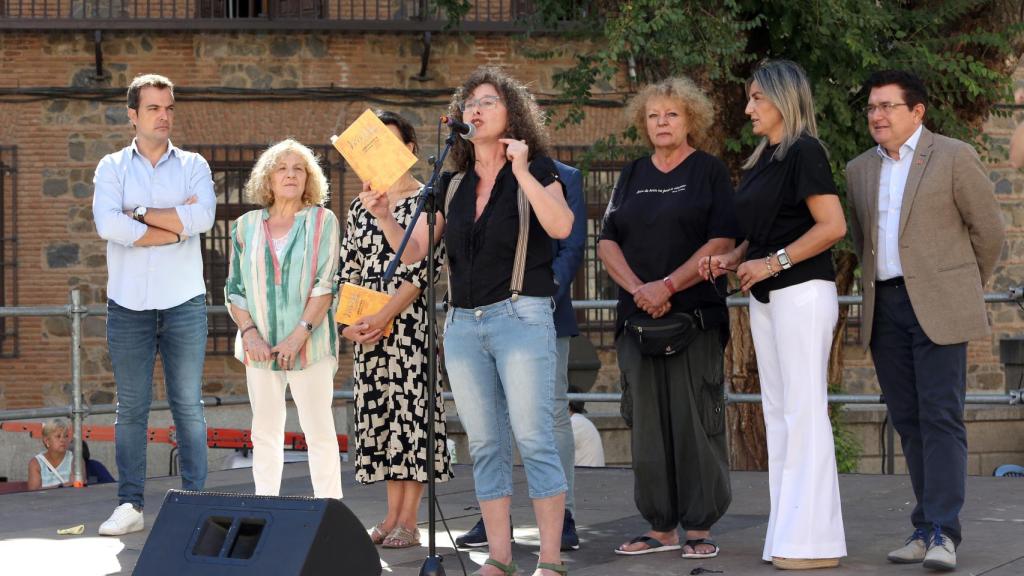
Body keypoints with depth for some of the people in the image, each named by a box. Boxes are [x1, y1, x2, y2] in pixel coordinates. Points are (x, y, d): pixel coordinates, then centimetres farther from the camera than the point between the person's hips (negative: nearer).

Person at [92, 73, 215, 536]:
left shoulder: (193, 166, 8)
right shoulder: (112, 167, 7)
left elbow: (203, 218, -11)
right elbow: (108, 225, -12)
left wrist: (139, 213, -9)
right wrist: (176, 225, -9)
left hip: (184, 303, 0)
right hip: (128, 304, 0)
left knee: (189, 406, 1)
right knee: (130, 407, 2)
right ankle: (129, 505, 6)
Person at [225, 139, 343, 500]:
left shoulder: (322, 221, 1)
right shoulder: (246, 226, 10)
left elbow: (326, 285, -6)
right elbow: (234, 288, 9)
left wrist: (300, 334, -15)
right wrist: (249, 332, -6)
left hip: (310, 345, -3)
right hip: (261, 346, 3)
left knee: (319, 432, -4)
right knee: (265, 433, 7)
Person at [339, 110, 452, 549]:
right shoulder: (360, 206, 15)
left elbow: (422, 268, -11)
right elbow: (348, 269, 13)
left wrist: (385, 316, -18)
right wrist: (348, 317, -4)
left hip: (409, 316, -6)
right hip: (366, 324, 6)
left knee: (411, 402, -6)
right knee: (378, 408, 6)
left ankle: (408, 521, -4)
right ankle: (392, 516, 11)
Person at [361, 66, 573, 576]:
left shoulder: (536, 171, 1)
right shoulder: (452, 185, 14)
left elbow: (560, 226, -18)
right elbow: (412, 252, 13)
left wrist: (521, 170, -16)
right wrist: (384, 216, -4)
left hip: (521, 317, -5)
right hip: (463, 323, 5)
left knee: (534, 439, -9)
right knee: (484, 446, 6)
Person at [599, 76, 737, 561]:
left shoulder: (709, 172, 3)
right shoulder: (633, 176, 15)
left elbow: (722, 242, -7)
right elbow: (607, 242, 9)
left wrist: (668, 285, -15)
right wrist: (638, 289, -8)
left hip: (695, 316, -4)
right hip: (638, 318, 4)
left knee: (695, 420, -6)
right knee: (649, 422, 4)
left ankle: (699, 528, -1)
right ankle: (660, 527, 9)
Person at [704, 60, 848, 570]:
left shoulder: (804, 152, -10)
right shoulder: (761, 159, 16)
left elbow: (832, 225, -18)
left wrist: (772, 262, -19)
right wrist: (733, 258, 5)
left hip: (802, 293, -9)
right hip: (765, 299, 9)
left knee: (804, 412, -7)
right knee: (778, 413, 9)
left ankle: (814, 541, -5)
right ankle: (787, 536, 13)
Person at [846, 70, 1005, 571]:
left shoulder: (954, 157, -2)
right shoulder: (859, 170, 14)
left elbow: (988, 228, 4)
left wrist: (967, 287, 12)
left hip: (937, 304, -5)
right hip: (885, 306, 5)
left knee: (941, 417, -11)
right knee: (908, 421, 6)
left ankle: (942, 533, -13)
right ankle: (925, 528, 10)